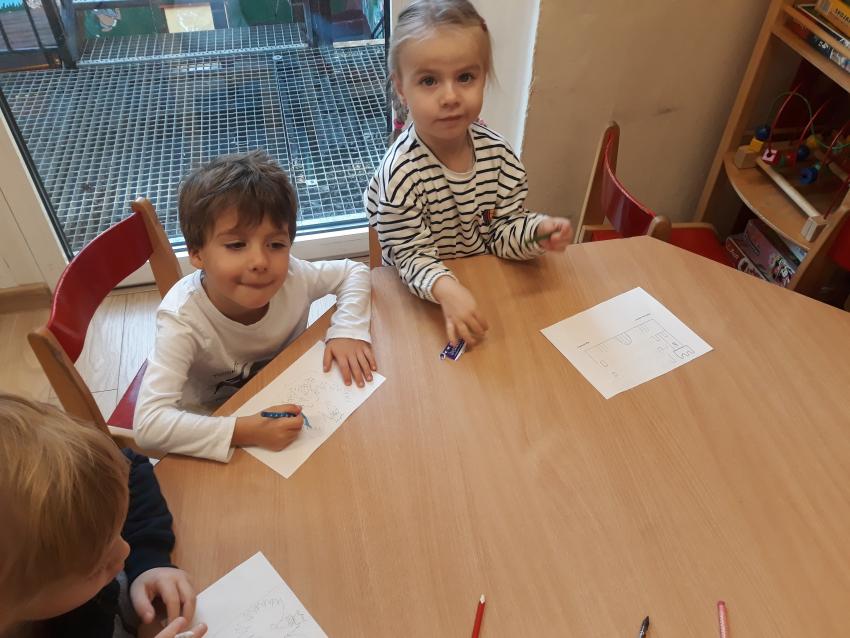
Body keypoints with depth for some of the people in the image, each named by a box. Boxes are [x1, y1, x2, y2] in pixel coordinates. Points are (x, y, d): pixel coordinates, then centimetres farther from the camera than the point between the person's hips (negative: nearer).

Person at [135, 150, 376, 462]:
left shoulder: (292, 277, -23)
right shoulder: (183, 320, -33)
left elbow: (354, 271, -4)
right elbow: (149, 423, -38)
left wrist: (347, 331, -21)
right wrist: (246, 432, -46)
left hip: (282, 407, 4)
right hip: (209, 422, -4)